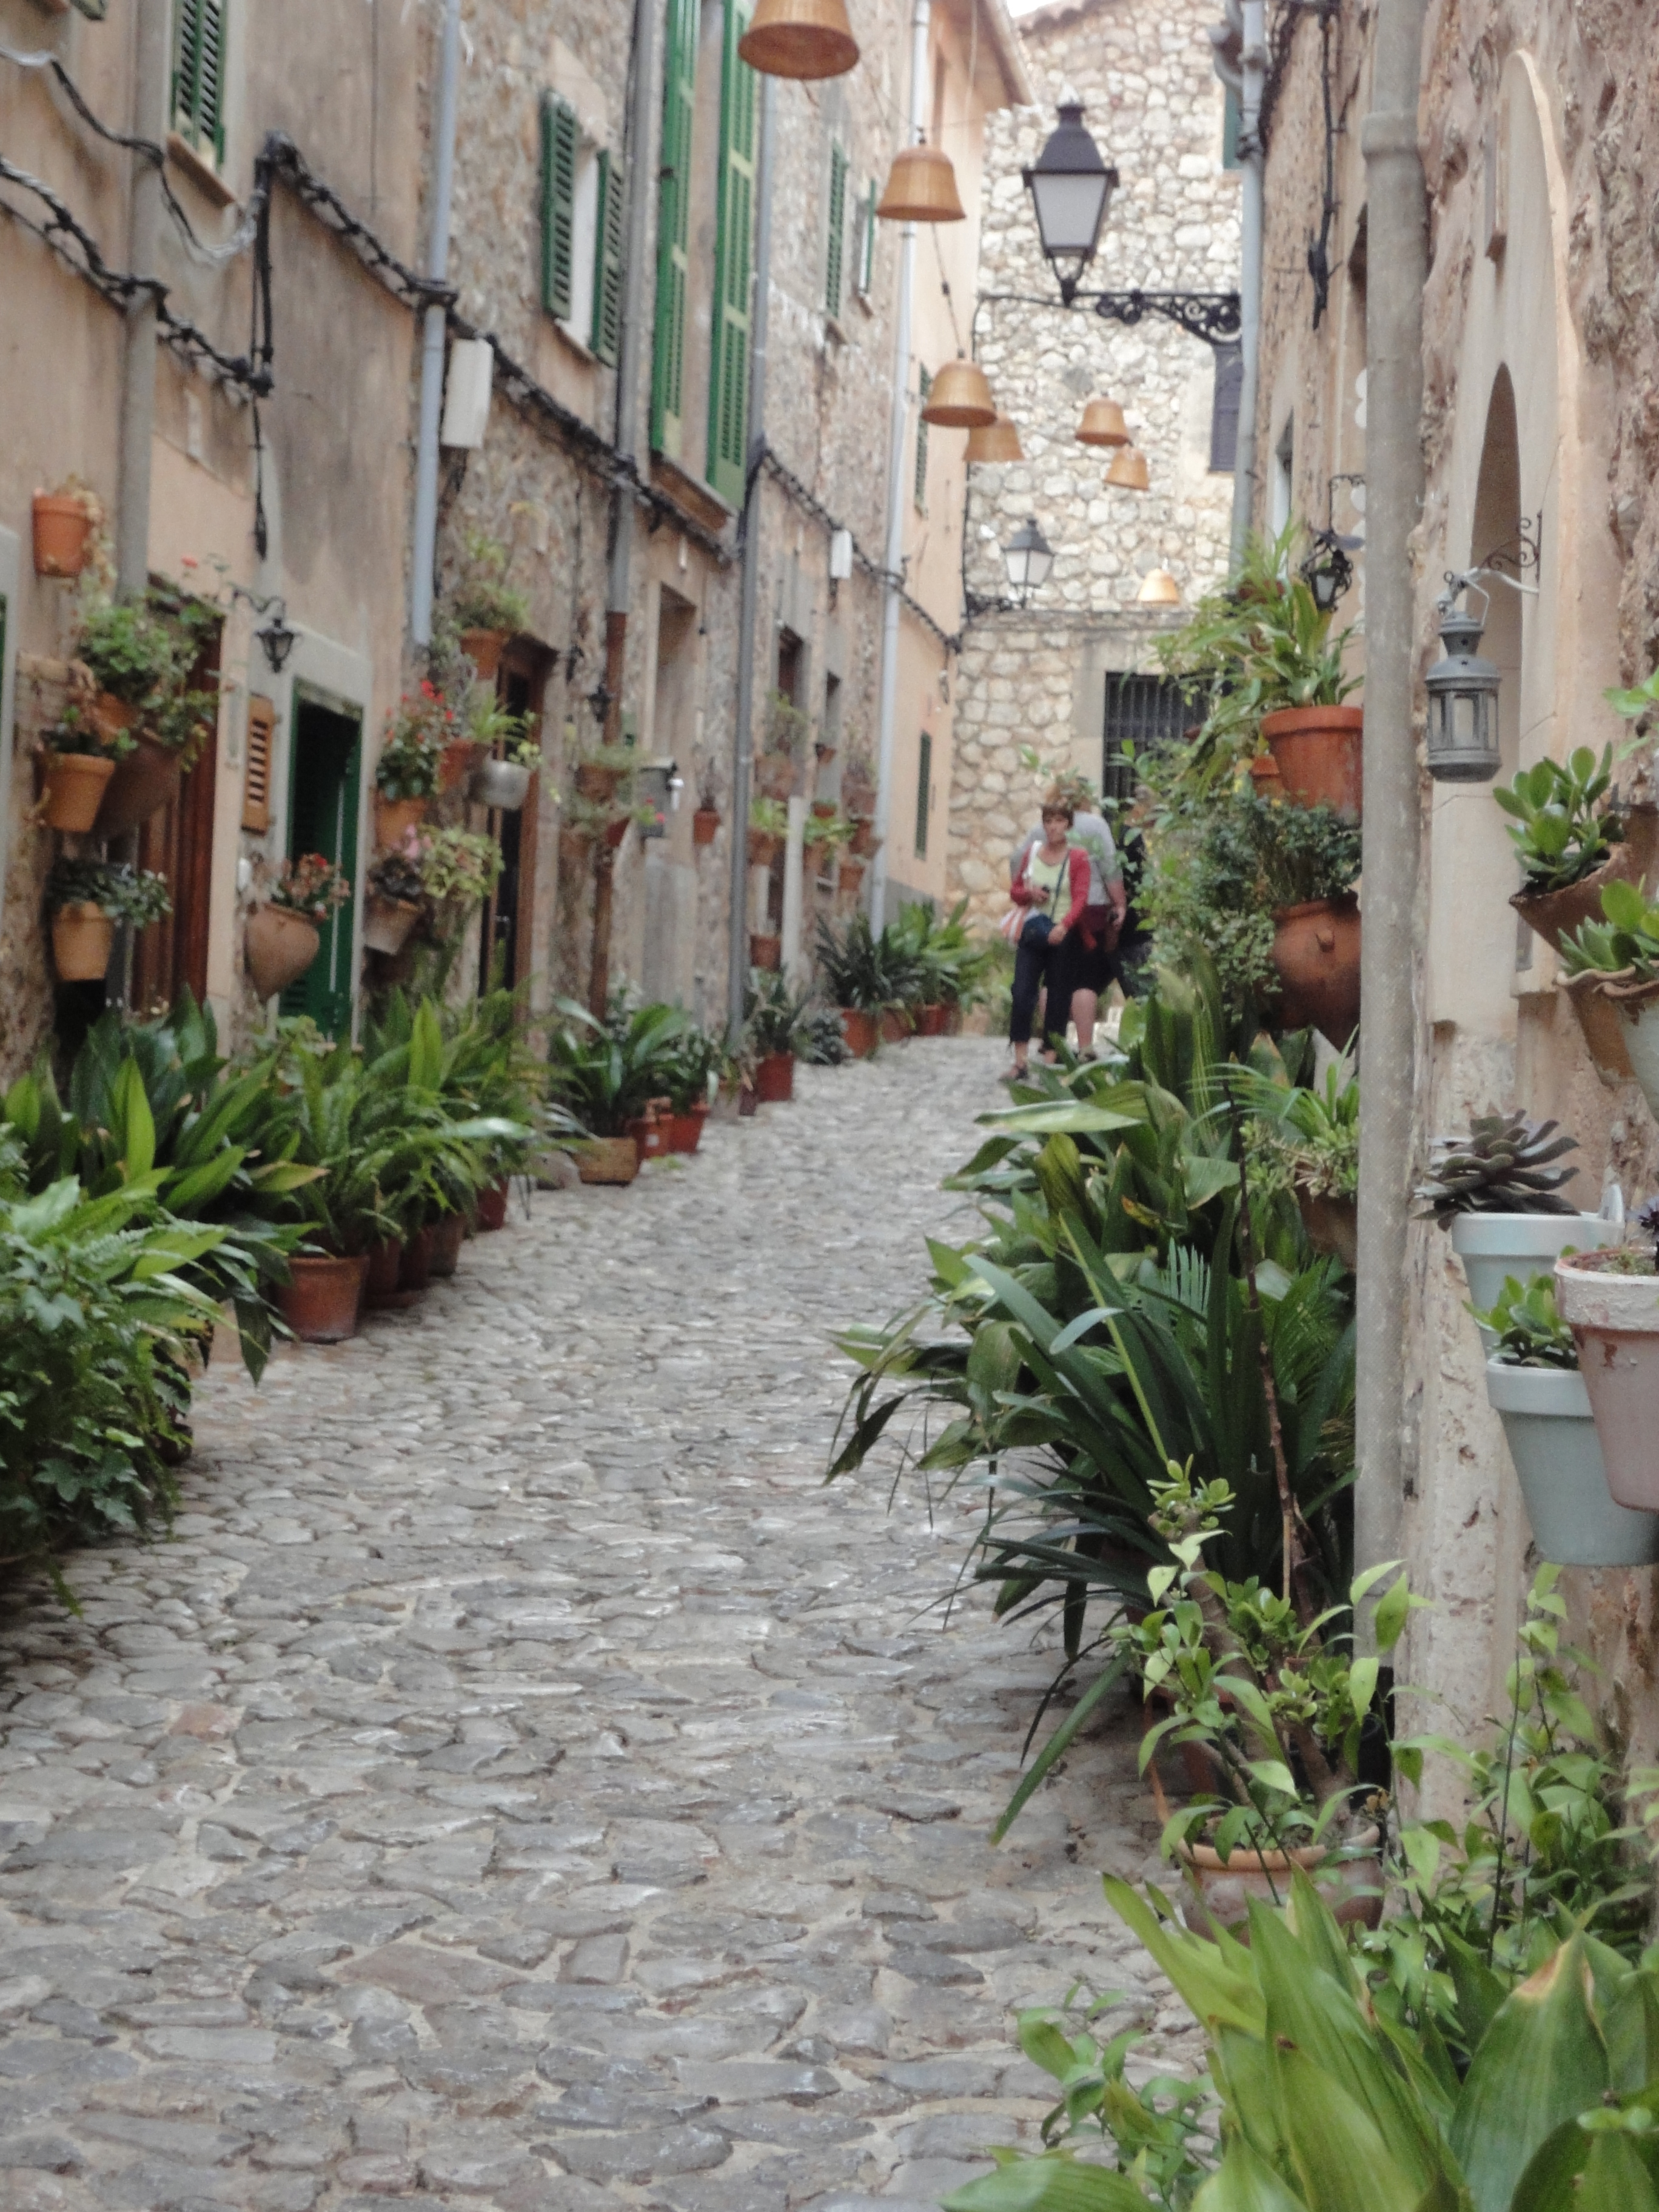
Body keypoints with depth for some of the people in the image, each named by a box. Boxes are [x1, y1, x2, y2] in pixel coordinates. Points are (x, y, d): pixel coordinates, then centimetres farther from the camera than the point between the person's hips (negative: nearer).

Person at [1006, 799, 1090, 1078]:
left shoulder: (1078, 857, -3)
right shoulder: (1031, 852, 9)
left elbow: (1081, 899, -12)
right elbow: (1014, 891, 17)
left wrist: (1063, 926, -28)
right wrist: (1029, 892, -7)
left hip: (1063, 936, -3)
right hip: (1032, 932, 3)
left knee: (1058, 998, 3)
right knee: (1022, 994, -8)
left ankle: (1050, 1060, 9)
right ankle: (1021, 1060, -4)